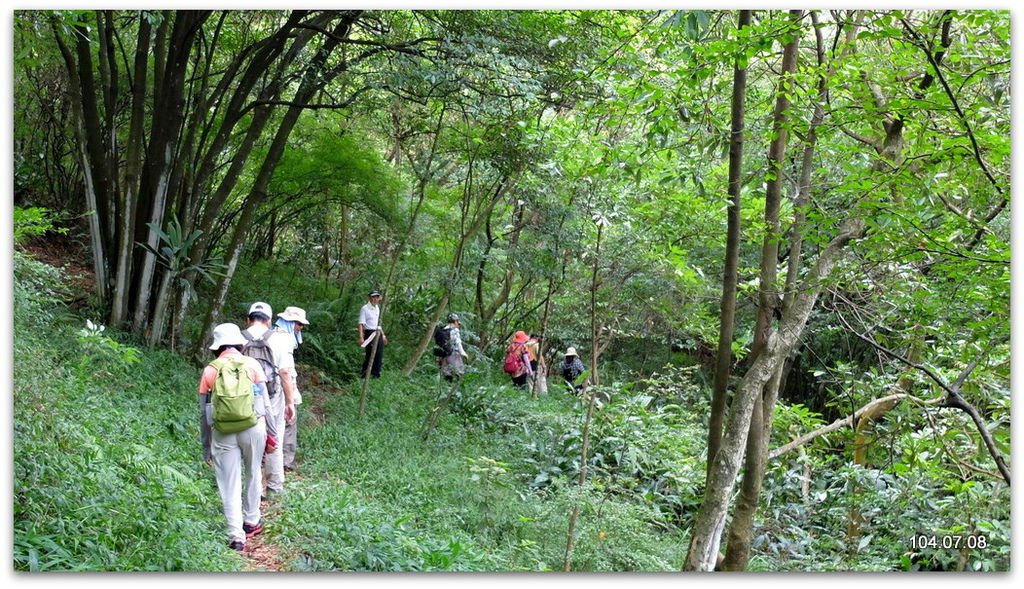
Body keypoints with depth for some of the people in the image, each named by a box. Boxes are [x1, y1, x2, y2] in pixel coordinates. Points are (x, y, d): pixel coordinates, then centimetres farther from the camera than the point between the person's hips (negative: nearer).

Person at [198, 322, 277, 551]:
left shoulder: (210, 371, 3)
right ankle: (251, 522, 33)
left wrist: (206, 446, 12)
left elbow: (204, 412, 4)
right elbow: (265, 402, 0)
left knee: (230, 485, 6)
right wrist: (271, 433, 8)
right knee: (253, 475, 20)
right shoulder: (252, 364, 1)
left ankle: (237, 537, 4)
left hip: (222, 432, 0)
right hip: (253, 428, 0)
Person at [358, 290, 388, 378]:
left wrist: (383, 335, 23)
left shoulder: (377, 308, 16)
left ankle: (376, 374, 15)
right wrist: (361, 337, -22)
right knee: (370, 354, -7)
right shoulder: (365, 308, -7)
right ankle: (364, 374, 3)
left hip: (378, 334, 7)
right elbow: (361, 324, -14)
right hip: (370, 333, -7)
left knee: (379, 355, 5)